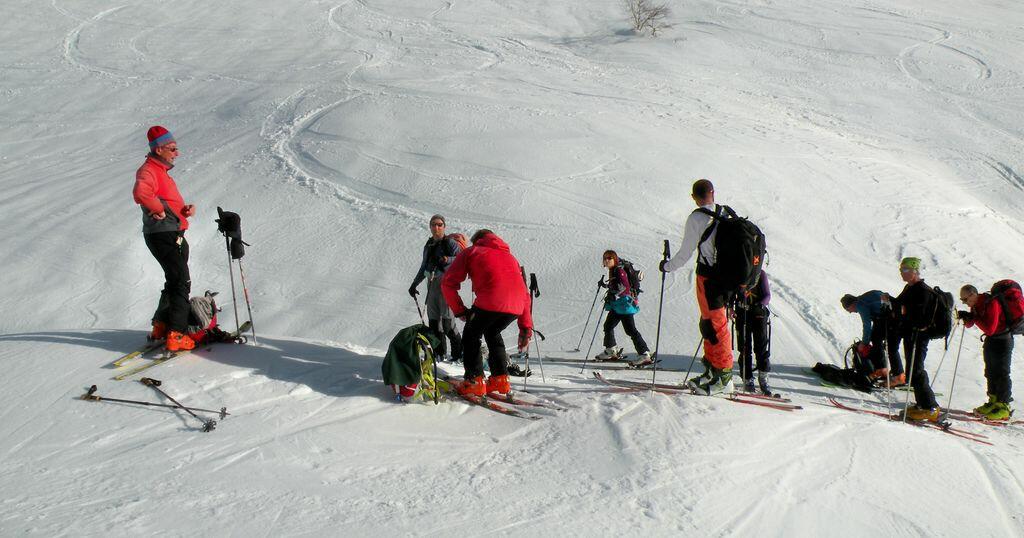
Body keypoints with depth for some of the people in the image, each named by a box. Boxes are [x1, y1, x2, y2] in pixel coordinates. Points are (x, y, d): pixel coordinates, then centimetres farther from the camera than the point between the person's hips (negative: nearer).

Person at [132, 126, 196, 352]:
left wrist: (187, 208, 1)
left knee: (175, 282, 20)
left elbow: (173, 202, 23)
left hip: (173, 235, 10)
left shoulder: (161, 171, 21)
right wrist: (160, 210, -21)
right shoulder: (148, 170, -12)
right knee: (181, 282, -12)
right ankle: (176, 335, -16)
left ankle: (161, 327, 29)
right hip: (163, 235, -10)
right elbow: (140, 193, -34)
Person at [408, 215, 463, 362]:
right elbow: (424, 267, 27)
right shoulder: (428, 245, 18)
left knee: (447, 321, -12)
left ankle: (459, 353, -2)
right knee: (433, 320, 4)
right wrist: (414, 284, 29)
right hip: (432, 284, 7)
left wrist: (448, 260, -30)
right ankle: (439, 353, 12)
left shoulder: (449, 242, -3)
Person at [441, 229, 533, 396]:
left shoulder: (471, 252, 24)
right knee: (492, 333, 30)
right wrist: (526, 328, 29)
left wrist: (459, 310, 21)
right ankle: (500, 379, 24)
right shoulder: (509, 256, 36)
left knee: (471, 335, 19)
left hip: (490, 301, -5)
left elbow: (448, 283, 13)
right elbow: (524, 293, 30)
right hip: (516, 306, 5)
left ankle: (475, 381, 10)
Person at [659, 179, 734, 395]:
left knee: (715, 325, -3)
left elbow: (686, 252, -8)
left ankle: (723, 375, -2)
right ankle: (712, 369, 23)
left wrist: (667, 266, 9)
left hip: (708, 277, -7)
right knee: (709, 322, 17)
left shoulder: (697, 218, -11)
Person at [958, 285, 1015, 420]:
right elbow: (969, 325, 8)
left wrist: (974, 317, -26)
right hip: (991, 340, 9)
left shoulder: (991, 303, -26)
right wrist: (965, 317, -12)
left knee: (1001, 373, -5)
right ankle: (994, 401, 25)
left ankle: (1003, 407, 0)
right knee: (990, 372, 14)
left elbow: (990, 329, -30)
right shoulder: (976, 305, 1)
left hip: (1002, 341, -9)